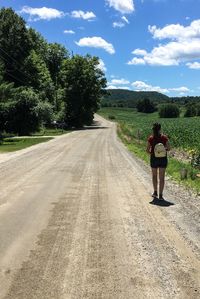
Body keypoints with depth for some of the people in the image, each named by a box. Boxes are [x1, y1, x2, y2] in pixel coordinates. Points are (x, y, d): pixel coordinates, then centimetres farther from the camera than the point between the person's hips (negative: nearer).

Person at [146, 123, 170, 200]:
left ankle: (155, 192, 25)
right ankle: (160, 195, 5)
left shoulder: (151, 138, -9)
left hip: (154, 158, 0)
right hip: (163, 159, 0)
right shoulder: (164, 137, -8)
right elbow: (168, 148, -5)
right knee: (162, 177, 6)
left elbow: (147, 150, -6)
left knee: (154, 175, 20)